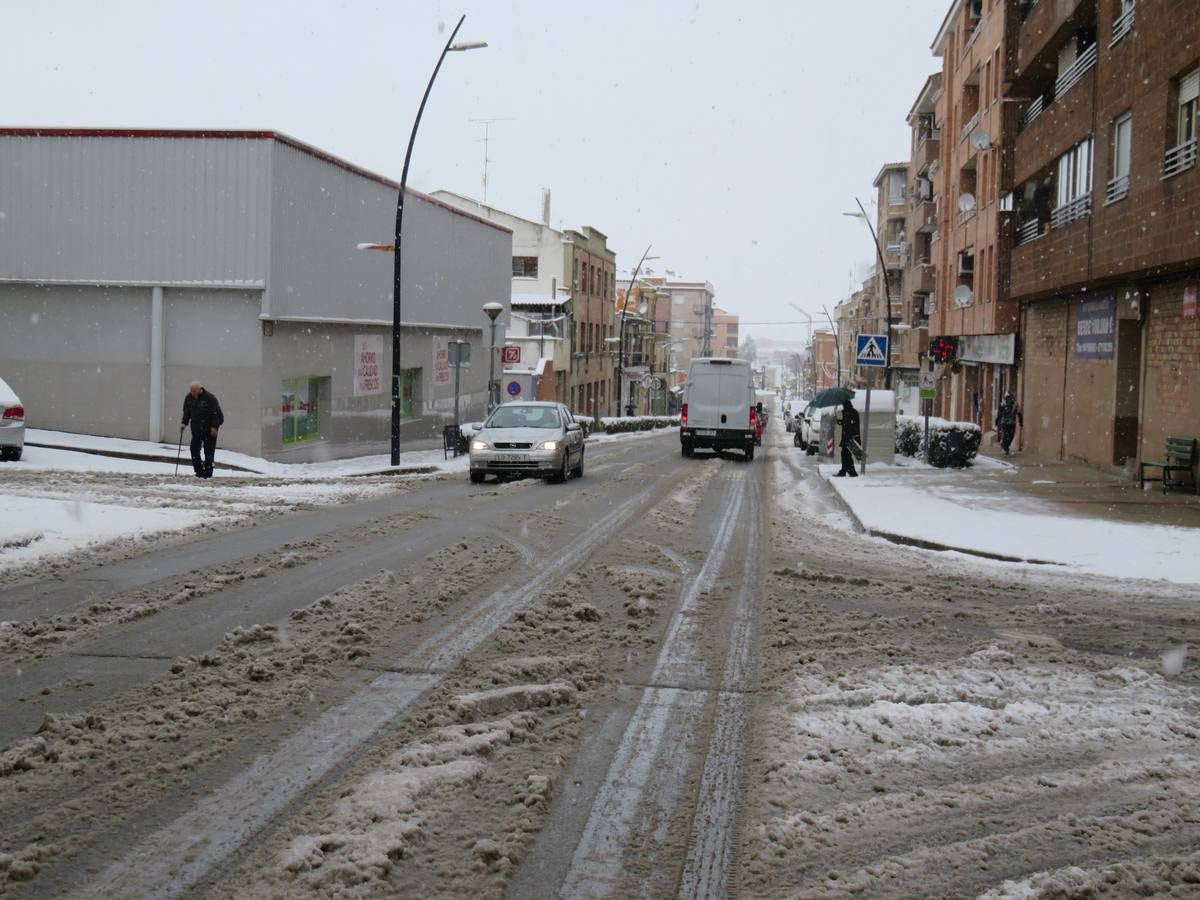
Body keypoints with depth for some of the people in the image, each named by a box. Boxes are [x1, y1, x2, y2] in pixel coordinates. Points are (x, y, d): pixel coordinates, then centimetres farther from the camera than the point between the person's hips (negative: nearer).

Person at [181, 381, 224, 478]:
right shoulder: (188, 398, 1)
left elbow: (216, 413, -13)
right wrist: (184, 423, -2)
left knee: (209, 451, -2)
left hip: (209, 429, -5)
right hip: (196, 428, 5)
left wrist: (214, 426, -17)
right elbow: (186, 412, 12)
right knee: (194, 449, -2)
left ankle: (208, 473, 5)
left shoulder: (209, 398, -15)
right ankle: (199, 471, 6)